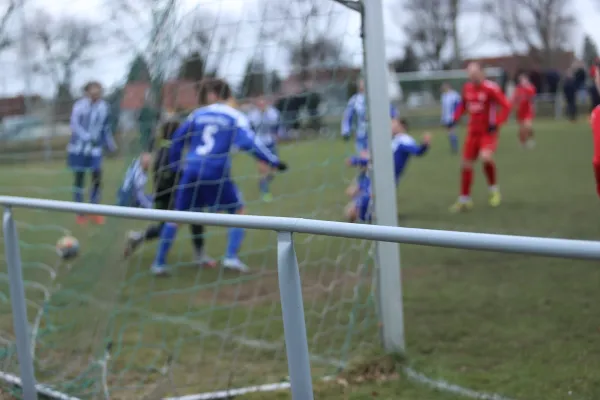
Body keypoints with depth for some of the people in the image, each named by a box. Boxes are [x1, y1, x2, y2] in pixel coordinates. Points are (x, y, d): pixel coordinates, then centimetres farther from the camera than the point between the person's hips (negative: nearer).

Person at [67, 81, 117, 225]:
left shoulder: (103, 106, 1)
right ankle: (80, 213, 16)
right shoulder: (80, 105, -13)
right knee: (79, 178, 5)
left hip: (95, 149, 3)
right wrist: (88, 138, -28)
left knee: (97, 177, -2)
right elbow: (74, 125, -18)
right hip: (79, 148, -3)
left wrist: (111, 144, 17)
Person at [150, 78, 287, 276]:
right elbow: (248, 143, -11)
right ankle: (231, 257, -2)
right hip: (216, 171, -3)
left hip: (191, 170, 3)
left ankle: (159, 262, 12)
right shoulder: (236, 117, 3)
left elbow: (177, 140, 14)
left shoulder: (197, 114, 12)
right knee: (237, 211, 14)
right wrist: (274, 161, -7)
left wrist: (175, 166, 26)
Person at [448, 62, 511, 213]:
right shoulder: (467, 88, 3)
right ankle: (464, 200, 19)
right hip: (473, 132, 6)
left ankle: (494, 189, -2)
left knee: (486, 157, -28)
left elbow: (506, 106, -16)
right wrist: (456, 118, 6)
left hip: (488, 132, -6)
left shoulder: (491, 88, -16)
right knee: (466, 164, 5)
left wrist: (496, 123, -25)